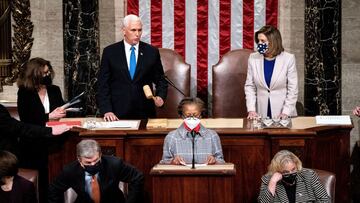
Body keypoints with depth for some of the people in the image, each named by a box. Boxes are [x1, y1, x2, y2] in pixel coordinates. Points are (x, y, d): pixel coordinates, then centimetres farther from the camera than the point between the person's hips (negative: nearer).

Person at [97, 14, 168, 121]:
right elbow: (103, 84, 1)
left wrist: (160, 97, -9)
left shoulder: (151, 52, 4)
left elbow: (160, 80, 11)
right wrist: (107, 110, -10)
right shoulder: (110, 52, 2)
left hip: (145, 114, 1)